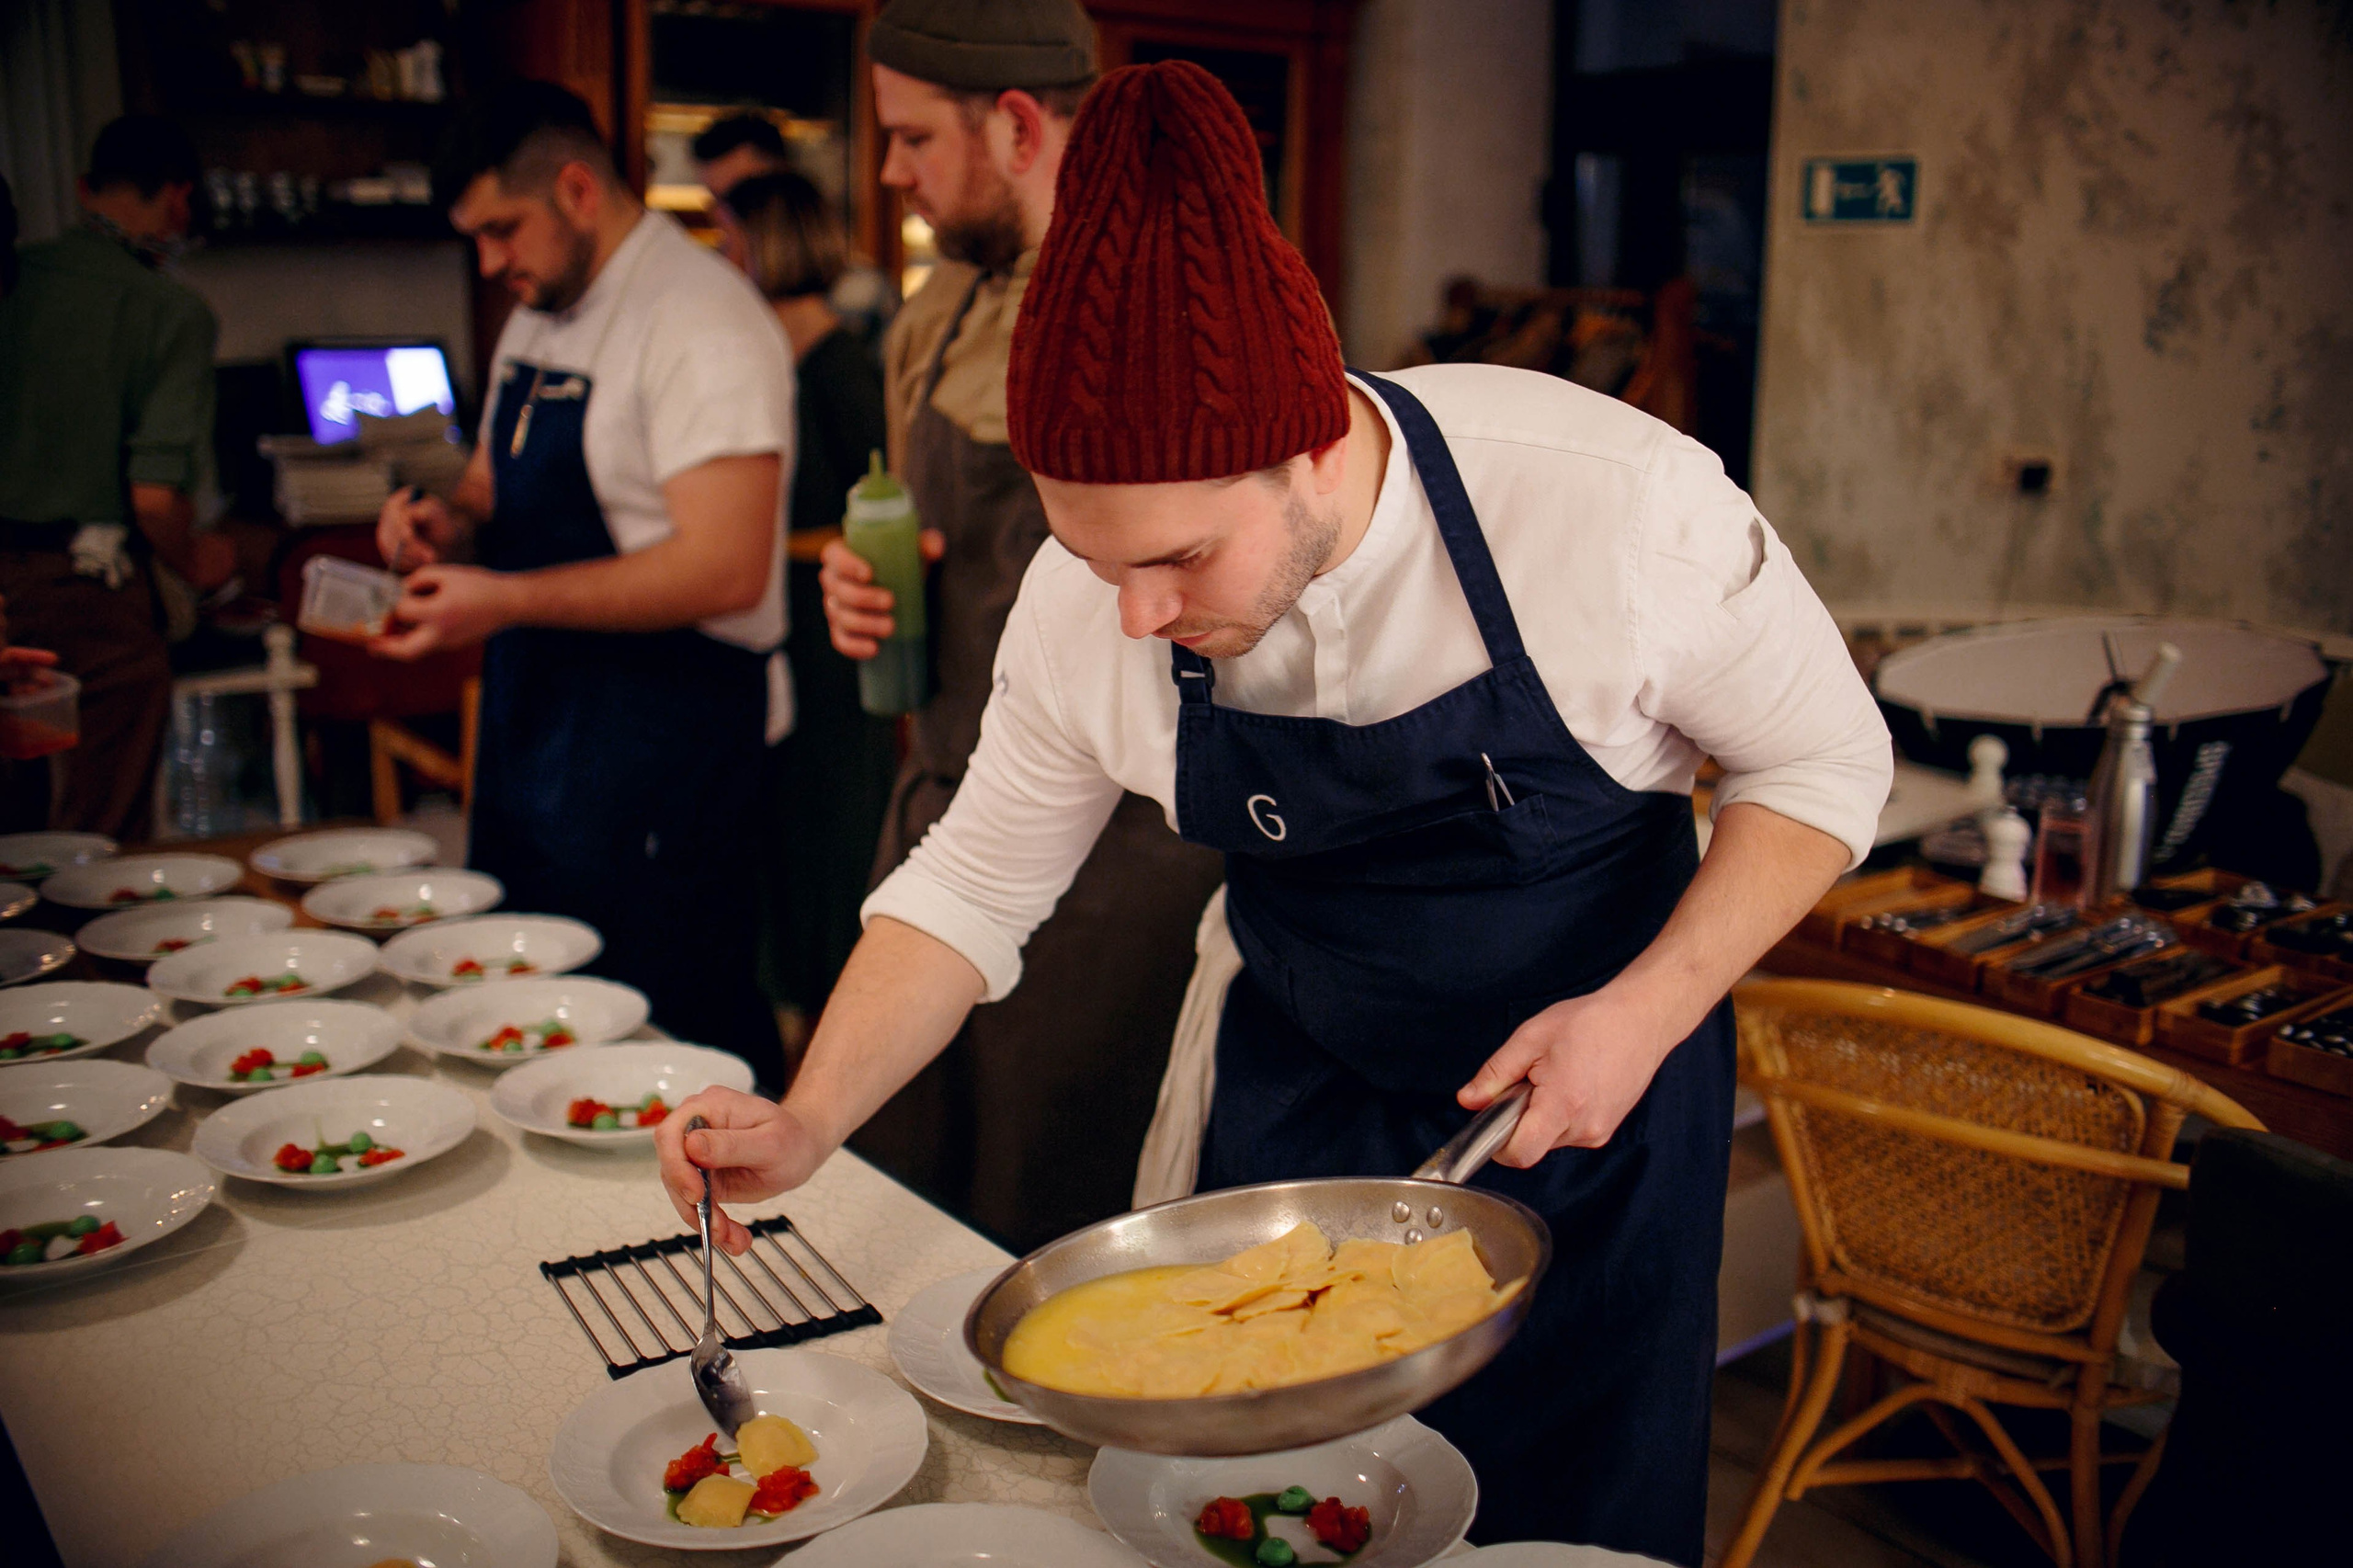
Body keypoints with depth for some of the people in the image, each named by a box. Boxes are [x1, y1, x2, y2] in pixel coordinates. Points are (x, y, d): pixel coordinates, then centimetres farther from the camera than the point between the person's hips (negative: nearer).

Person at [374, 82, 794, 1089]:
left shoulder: (702, 321, -17)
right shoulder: (538, 316, 13)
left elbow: (724, 570, -25)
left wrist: (507, 600, -25)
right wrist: (449, 521, 1)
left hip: (665, 732, -9)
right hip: (533, 713, 9)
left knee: (667, 1037, -1)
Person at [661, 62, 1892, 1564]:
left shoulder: (1618, 499, -27)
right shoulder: (1086, 599, -17)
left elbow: (1826, 761, -12)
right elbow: (975, 881, -3)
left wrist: (1646, 1015, -23)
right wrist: (810, 1123, -13)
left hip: (1588, 1096, -2)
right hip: (1301, 1089, 3)